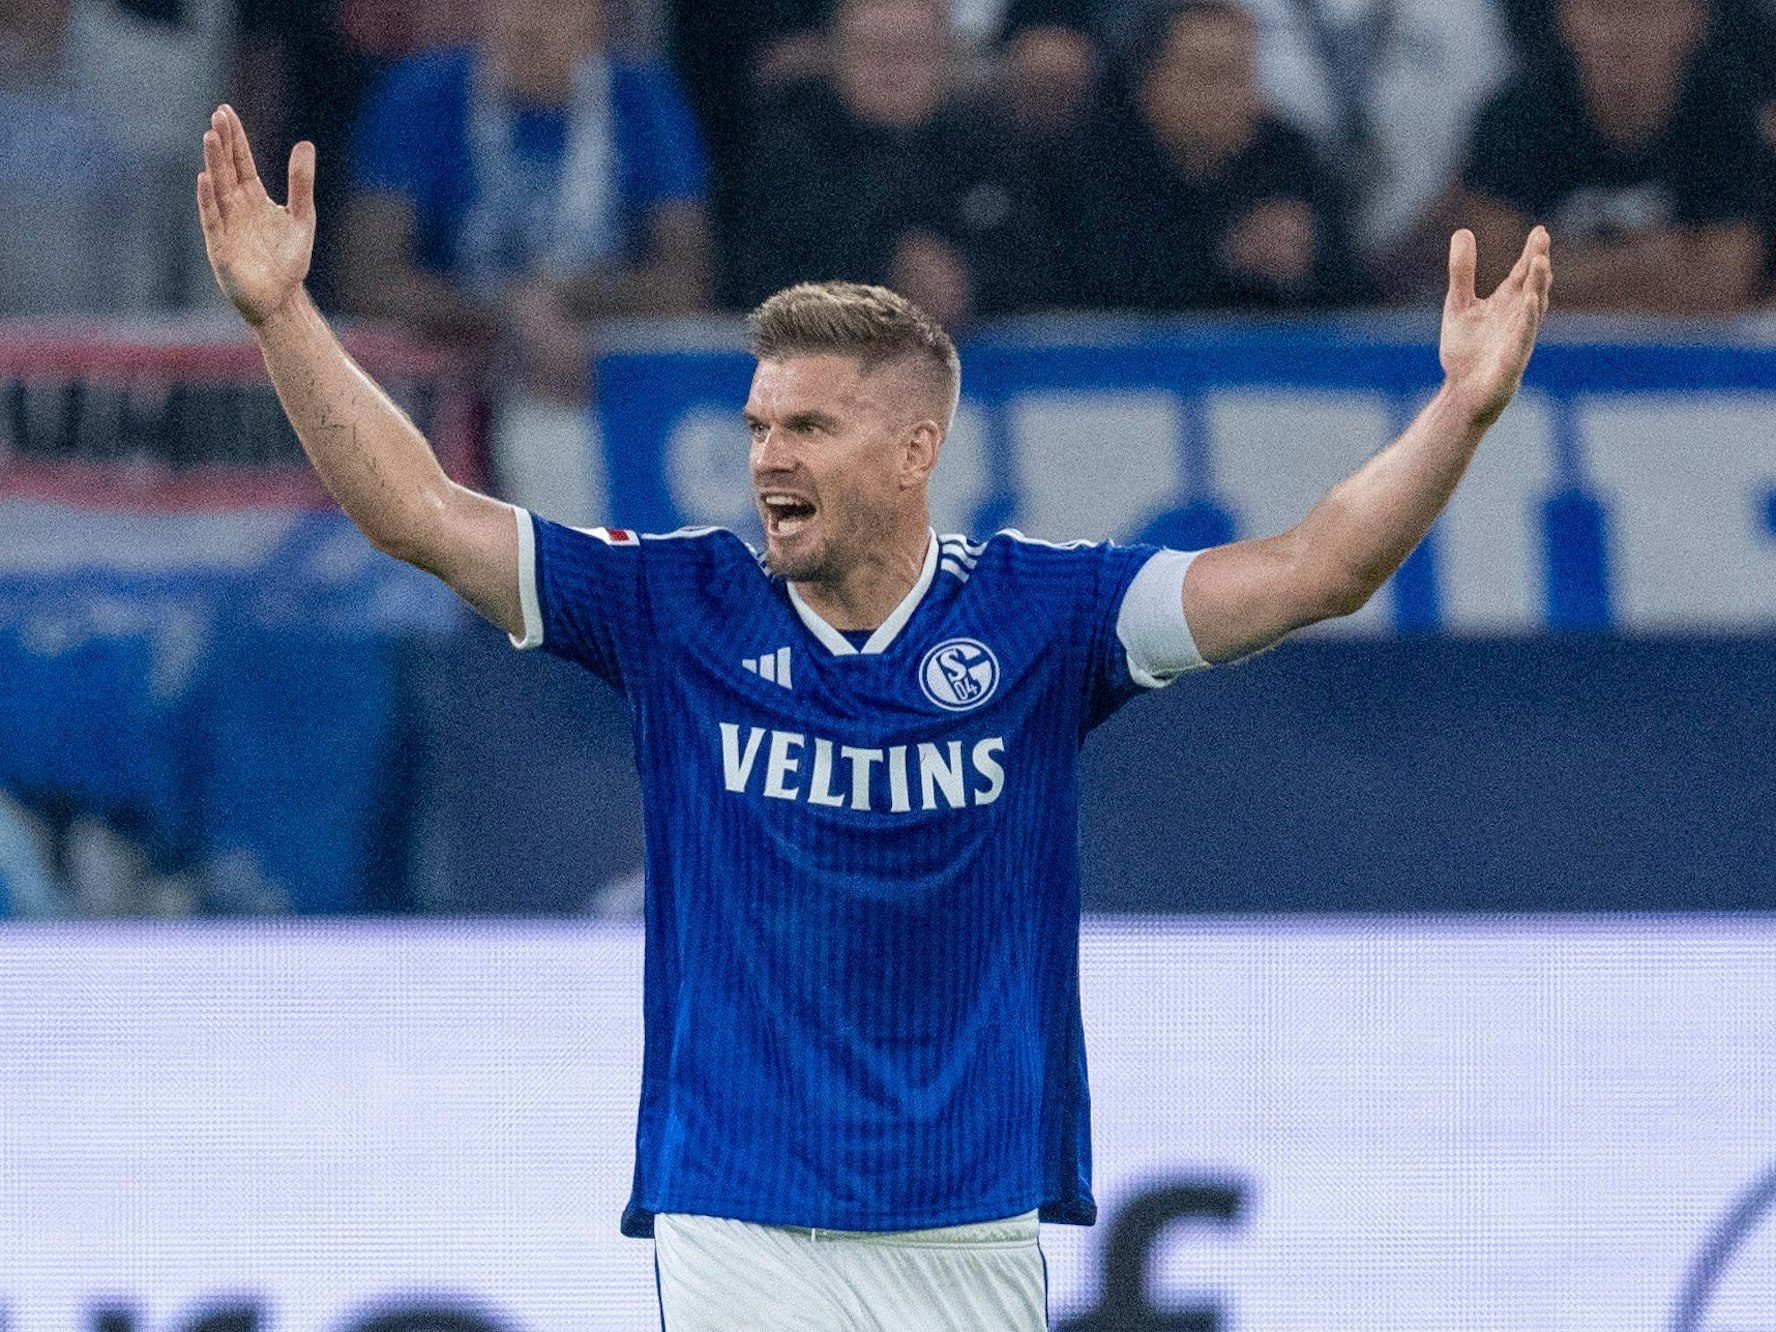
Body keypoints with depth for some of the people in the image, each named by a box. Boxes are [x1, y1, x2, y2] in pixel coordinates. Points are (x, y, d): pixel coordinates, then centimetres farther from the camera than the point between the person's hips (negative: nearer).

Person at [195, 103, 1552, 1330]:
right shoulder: (679, 609, 2)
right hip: (738, 1220, 0)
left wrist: (1463, 409, -20)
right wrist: (283, 313, -7)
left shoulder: (1037, 613, -1)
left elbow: (1315, 571, -7)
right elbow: (420, 512, 1)